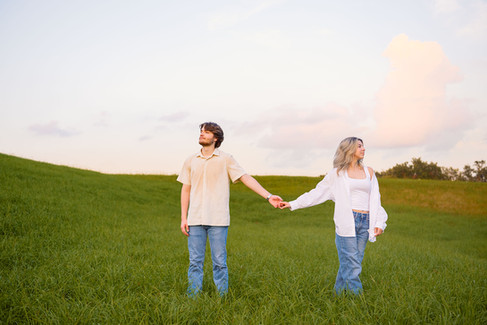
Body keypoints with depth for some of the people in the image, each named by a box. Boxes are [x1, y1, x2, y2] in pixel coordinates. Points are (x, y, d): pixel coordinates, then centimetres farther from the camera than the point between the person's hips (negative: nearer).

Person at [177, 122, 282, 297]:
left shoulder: (225, 159, 2)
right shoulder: (191, 161, 10)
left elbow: (246, 178, -4)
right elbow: (186, 190, 13)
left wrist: (269, 196, -14)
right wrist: (183, 218, 6)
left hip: (218, 220, -2)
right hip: (195, 220, 3)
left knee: (219, 262, 1)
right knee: (195, 262, 5)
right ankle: (193, 297, 15)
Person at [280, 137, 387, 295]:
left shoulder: (369, 172, 16)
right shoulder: (337, 173, 6)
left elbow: (375, 200, 18)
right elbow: (317, 193, 9)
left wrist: (379, 223, 7)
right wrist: (292, 204, 4)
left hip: (365, 223, 3)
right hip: (346, 223, -3)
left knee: (348, 264, 3)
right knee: (351, 265, -8)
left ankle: (338, 296, 15)